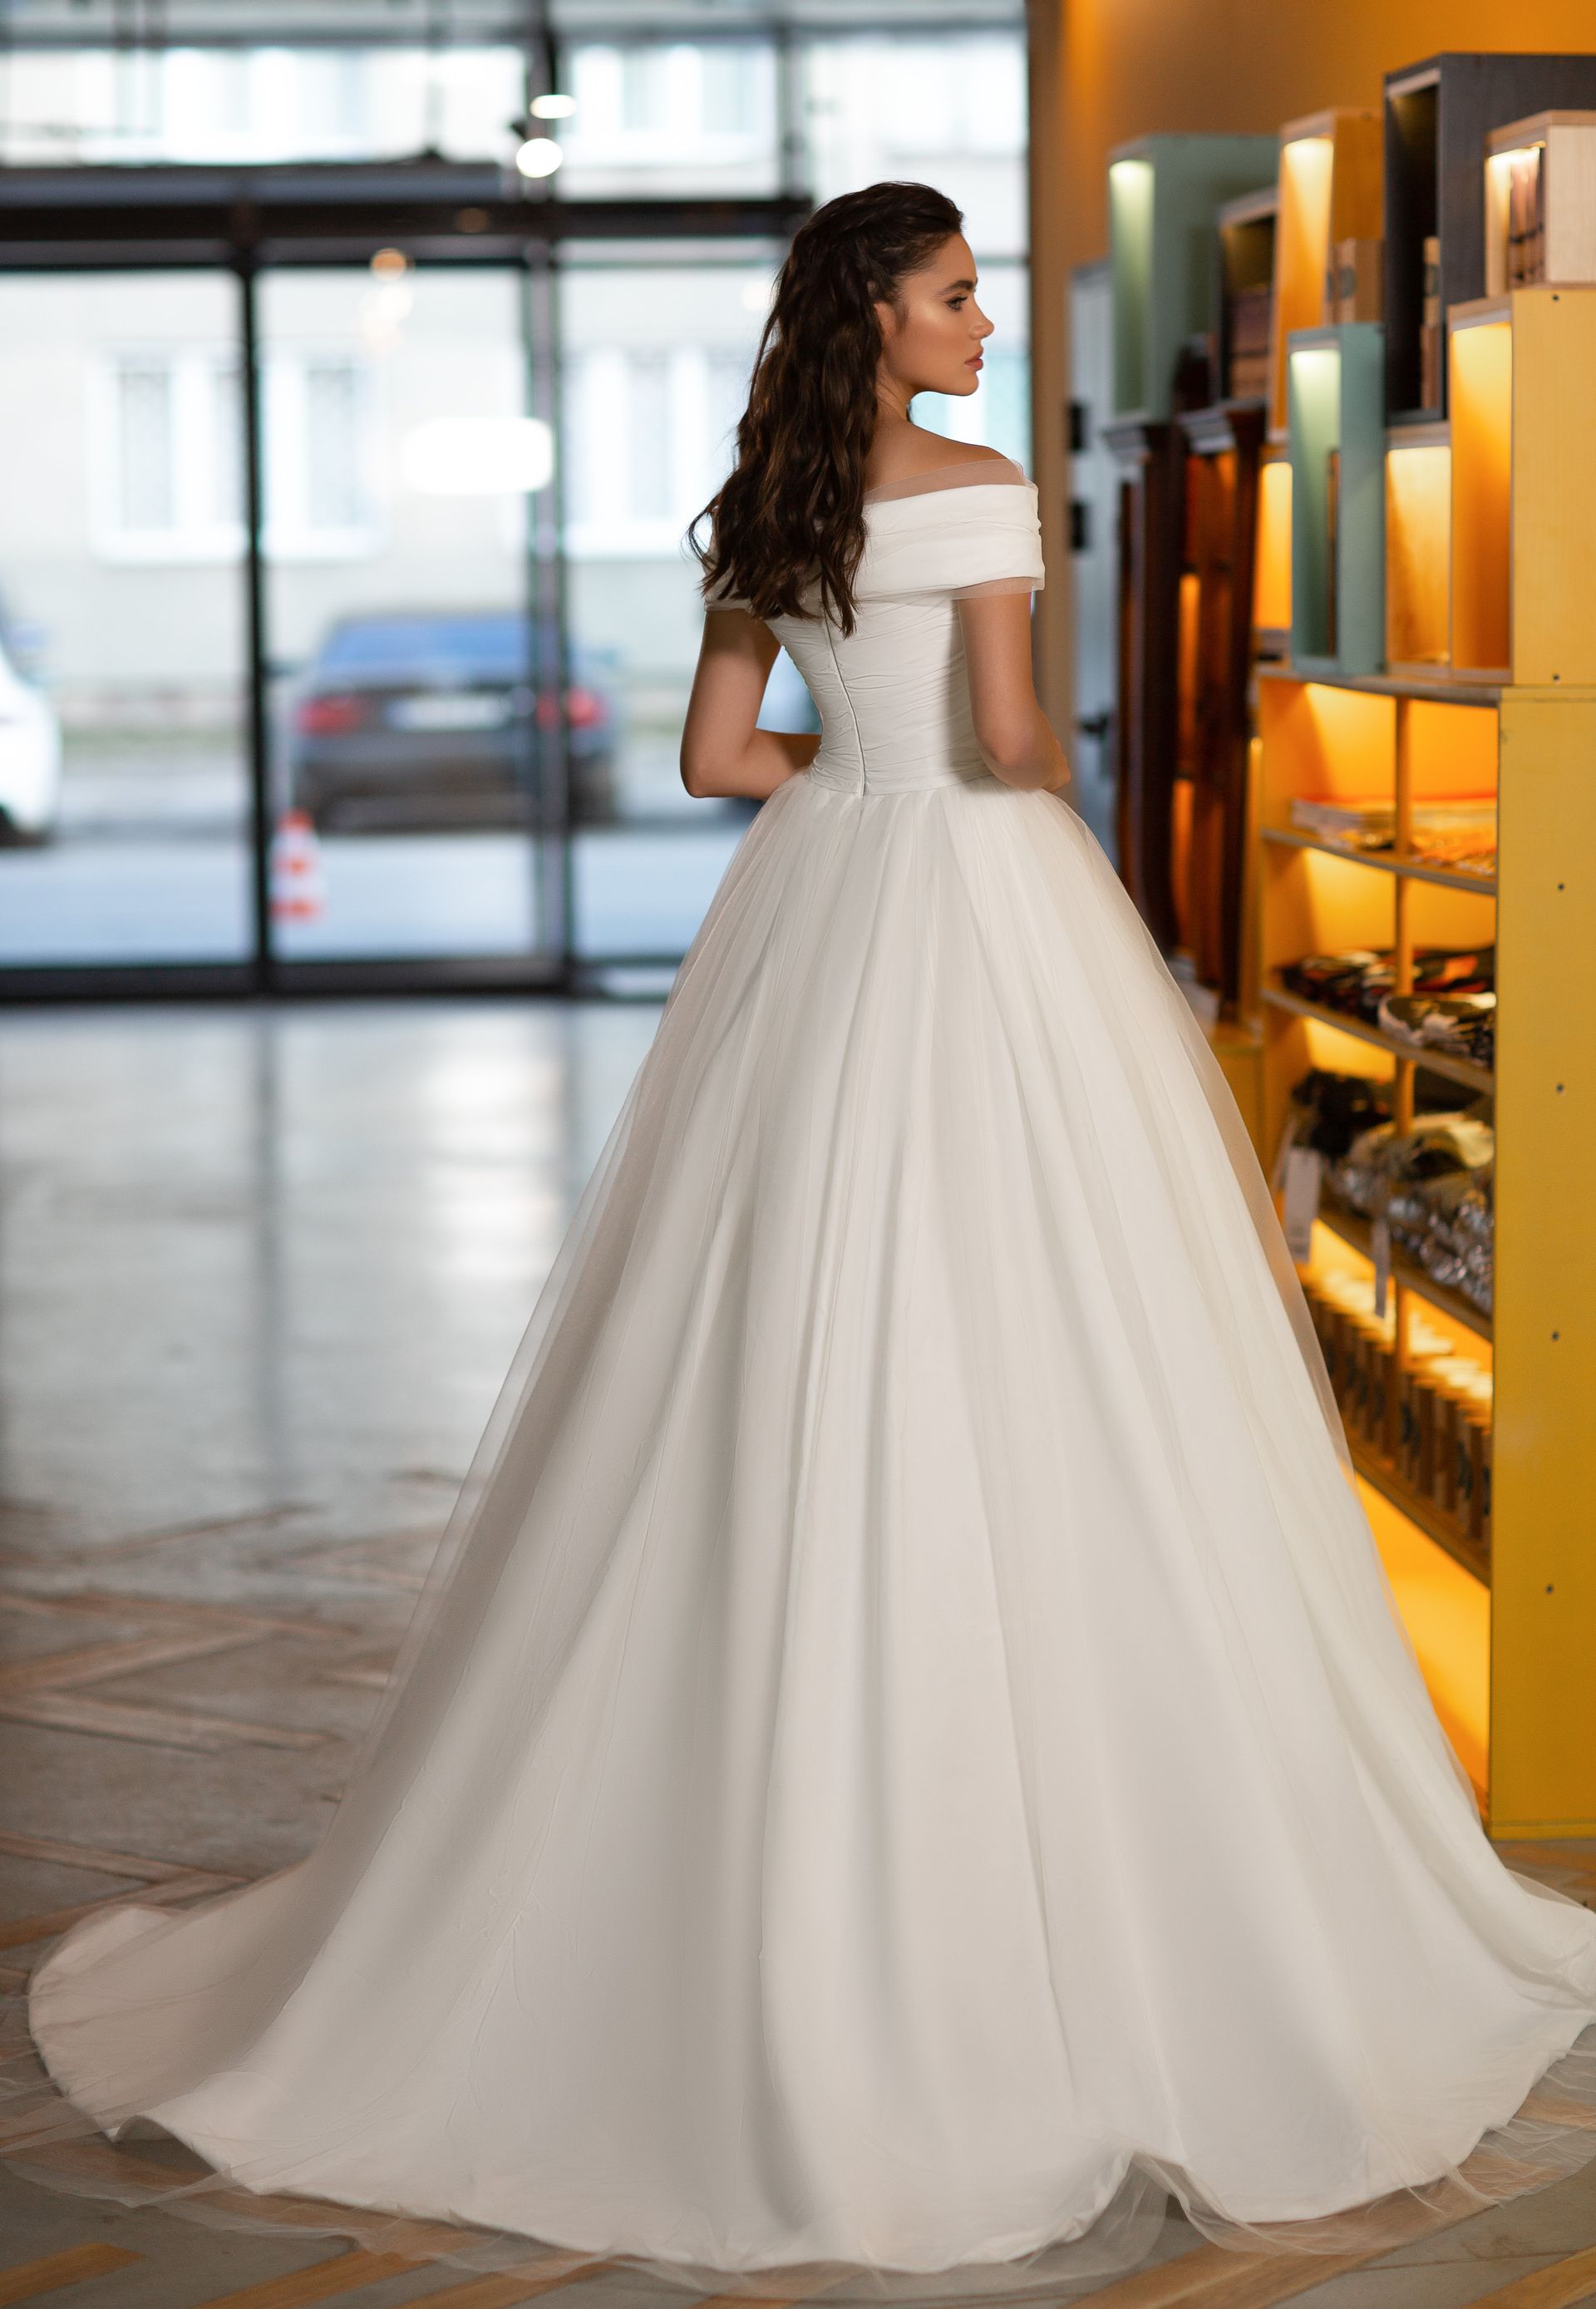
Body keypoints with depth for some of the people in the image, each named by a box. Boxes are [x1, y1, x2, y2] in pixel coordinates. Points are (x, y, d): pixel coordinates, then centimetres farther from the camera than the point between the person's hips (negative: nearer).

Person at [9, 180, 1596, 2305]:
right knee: (1014, 1367, -2)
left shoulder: (766, 514, 9)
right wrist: (1052, 777, 1)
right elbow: (1008, 733, -19)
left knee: (804, 1366, 10)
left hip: (816, 919, 7)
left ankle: (792, 1843, 15)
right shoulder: (978, 491, -11)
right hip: (980, 910, -7)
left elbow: (719, 757, 11)